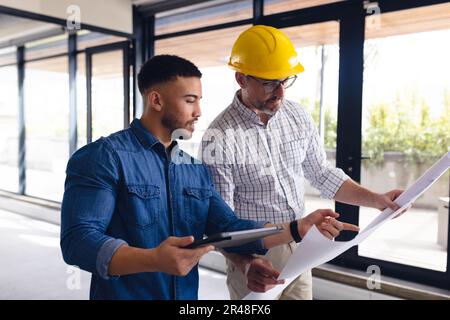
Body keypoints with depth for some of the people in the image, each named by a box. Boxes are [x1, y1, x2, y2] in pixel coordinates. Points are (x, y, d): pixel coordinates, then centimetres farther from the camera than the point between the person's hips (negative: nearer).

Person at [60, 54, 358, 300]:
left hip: (188, 295, 7)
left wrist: (298, 228, -7)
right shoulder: (103, 157, -14)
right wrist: (154, 260, -36)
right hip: (124, 293, -6)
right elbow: (78, 239, -22)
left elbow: (229, 229, 3)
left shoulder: (197, 170, 7)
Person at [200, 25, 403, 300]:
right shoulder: (220, 138, -20)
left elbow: (322, 174, 5)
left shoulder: (298, 116, -4)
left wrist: (377, 200, -4)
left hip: (299, 247, 5)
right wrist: (245, 264, -33)